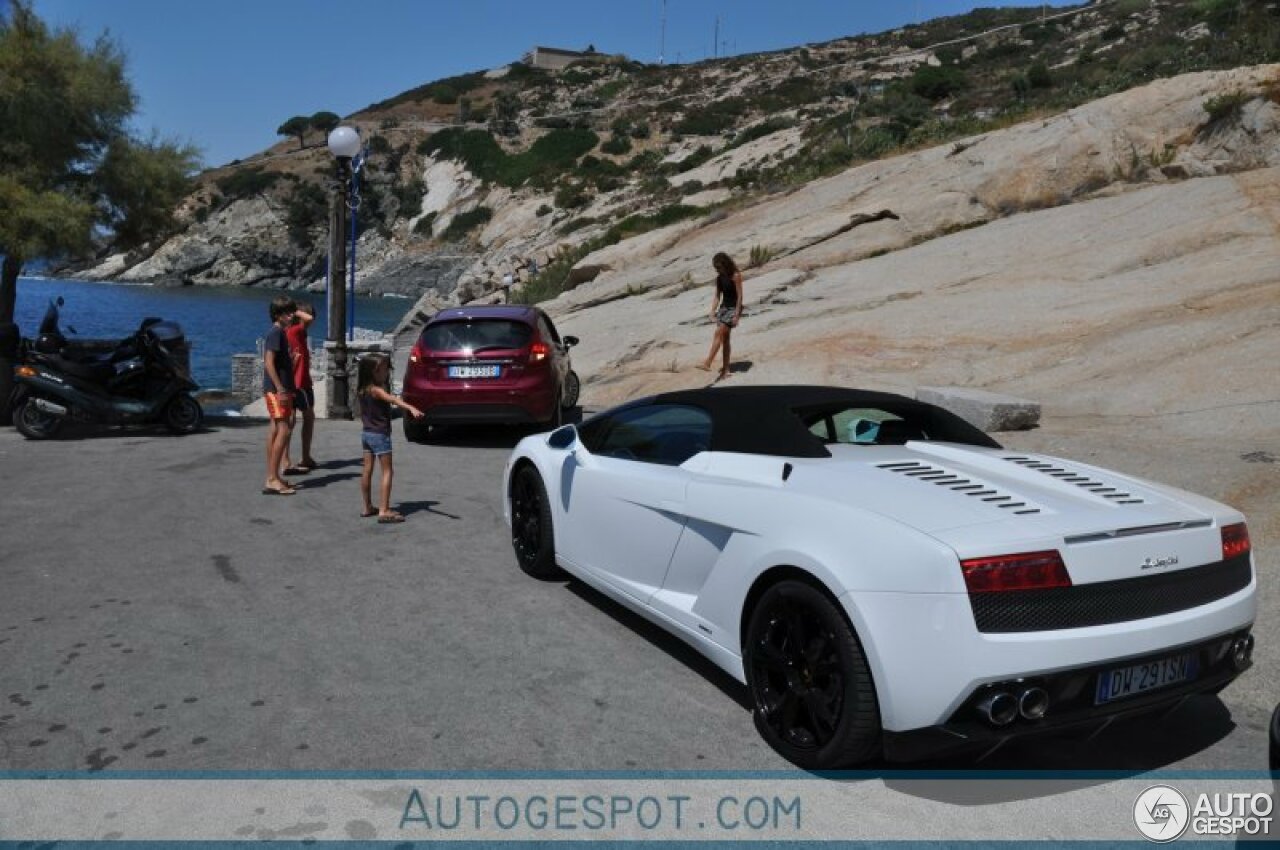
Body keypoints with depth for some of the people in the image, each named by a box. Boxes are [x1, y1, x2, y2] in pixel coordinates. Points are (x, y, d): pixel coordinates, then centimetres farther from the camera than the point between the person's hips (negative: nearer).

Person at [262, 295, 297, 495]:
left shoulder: (280, 333, 16)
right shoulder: (276, 333, -13)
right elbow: (269, 363, -20)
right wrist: (280, 389, -23)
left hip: (279, 389, 10)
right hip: (276, 389, -10)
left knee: (276, 430, 10)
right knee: (284, 430, -11)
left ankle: (272, 478, 14)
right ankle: (273, 480, -11)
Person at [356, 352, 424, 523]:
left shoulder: (362, 389, 5)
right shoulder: (376, 390, -19)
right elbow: (393, 399, -37)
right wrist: (411, 407, -52)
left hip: (366, 433, 8)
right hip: (379, 434, -8)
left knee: (367, 470, 13)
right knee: (387, 471, -4)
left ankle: (367, 507, 22)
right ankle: (384, 511, -9)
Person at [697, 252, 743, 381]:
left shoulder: (735, 276, -13)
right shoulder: (719, 278, 7)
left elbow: (739, 296, -15)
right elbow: (717, 296, 9)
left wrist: (737, 314, -19)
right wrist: (713, 311, -3)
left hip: (734, 308, -7)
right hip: (723, 307, 7)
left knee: (718, 333, -19)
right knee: (724, 339, 5)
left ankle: (708, 363, -24)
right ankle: (725, 370, 8)